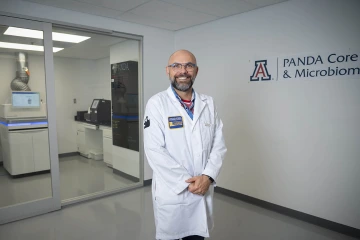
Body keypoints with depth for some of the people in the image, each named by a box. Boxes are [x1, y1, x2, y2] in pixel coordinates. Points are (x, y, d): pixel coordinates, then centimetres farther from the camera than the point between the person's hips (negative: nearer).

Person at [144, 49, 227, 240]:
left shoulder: (208, 103, 4)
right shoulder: (157, 103, -10)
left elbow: (219, 144, 1)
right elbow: (154, 151, -16)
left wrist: (207, 177, -13)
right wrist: (187, 181, -16)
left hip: (202, 190, 4)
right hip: (171, 193, -3)